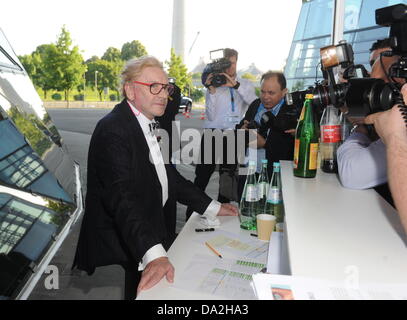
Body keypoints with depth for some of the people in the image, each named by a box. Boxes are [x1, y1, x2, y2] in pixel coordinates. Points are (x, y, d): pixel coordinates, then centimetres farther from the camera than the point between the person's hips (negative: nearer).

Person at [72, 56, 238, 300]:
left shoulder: (149, 124, 9)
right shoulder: (113, 130, -20)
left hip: (150, 224, 9)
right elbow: (122, 198, -31)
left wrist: (212, 207, 8)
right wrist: (154, 255, -42)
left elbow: (168, 175, 14)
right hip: (121, 240, -8)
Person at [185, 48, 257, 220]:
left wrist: (235, 85, -22)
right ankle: (190, 217, 10)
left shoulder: (245, 84, 10)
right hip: (212, 134, -1)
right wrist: (212, 90, -16)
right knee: (202, 176, -1)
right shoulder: (214, 84, 5)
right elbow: (211, 116, -5)